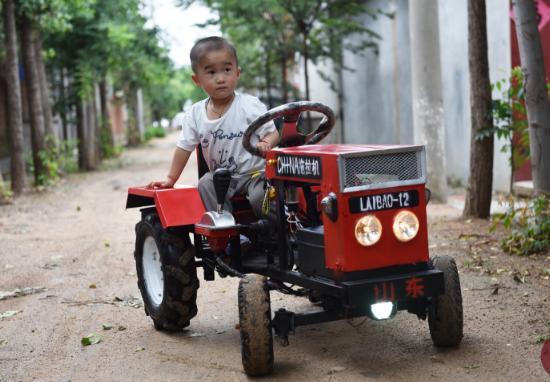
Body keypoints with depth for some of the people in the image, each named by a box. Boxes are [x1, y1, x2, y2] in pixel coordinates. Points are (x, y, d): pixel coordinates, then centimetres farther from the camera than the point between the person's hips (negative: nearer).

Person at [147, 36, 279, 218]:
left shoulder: (250, 106, -11)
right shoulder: (195, 114, 0)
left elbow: (273, 133, -6)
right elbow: (184, 147, 8)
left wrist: (265, 144, -30)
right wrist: (171, 179, 7)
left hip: (253, 171, -4)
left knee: (259, 196, -29)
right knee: (205, 186, -24)